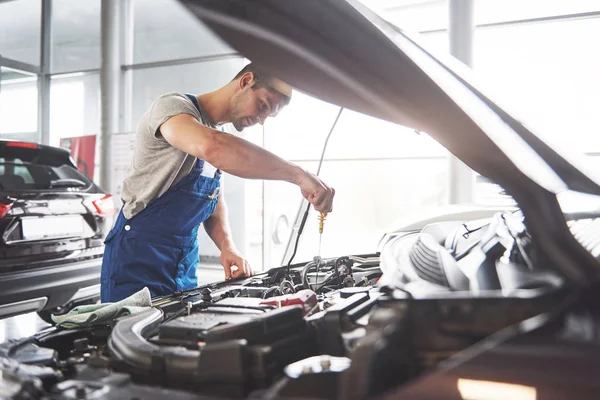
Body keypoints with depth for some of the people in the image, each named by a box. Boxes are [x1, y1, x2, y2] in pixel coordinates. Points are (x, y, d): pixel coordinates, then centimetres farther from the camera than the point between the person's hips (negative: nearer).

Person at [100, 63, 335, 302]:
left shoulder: (218, 134, 11)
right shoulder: (173, 106, -16)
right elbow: (211, 147, -40)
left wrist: (228, 247, -4)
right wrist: (298, 175, -41)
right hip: (139, 260, -7)